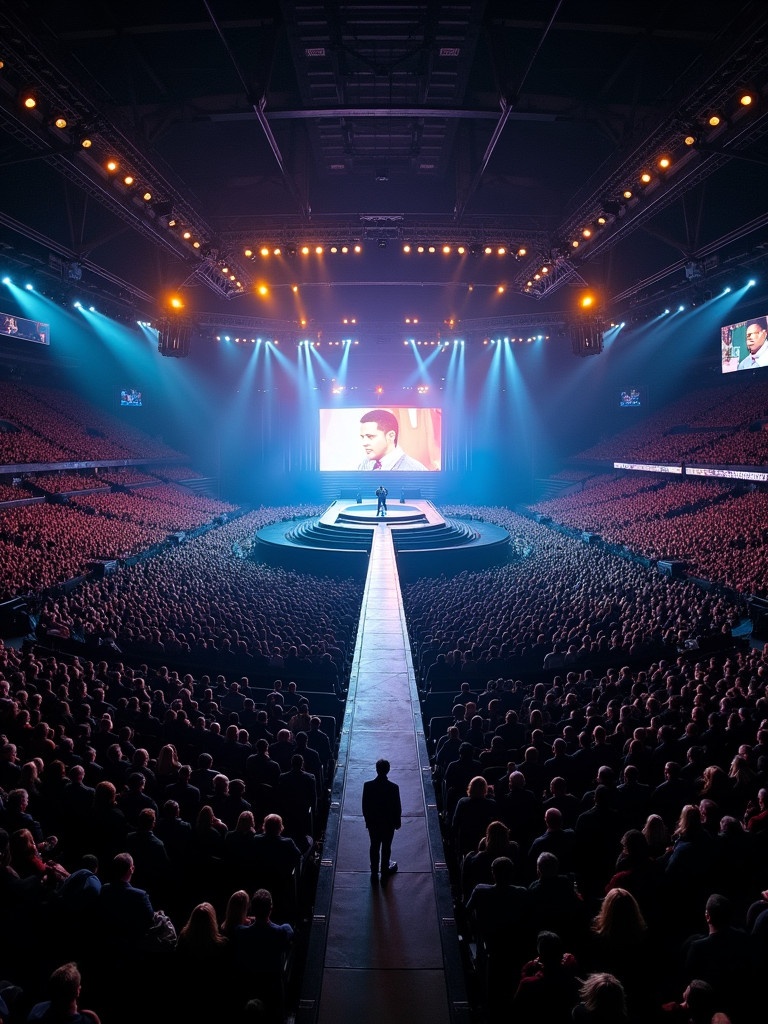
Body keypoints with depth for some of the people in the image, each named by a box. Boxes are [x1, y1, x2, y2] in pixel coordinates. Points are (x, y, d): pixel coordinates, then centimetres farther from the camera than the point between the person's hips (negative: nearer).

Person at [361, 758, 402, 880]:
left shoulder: (367, 786, -20)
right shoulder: (394, 787, -24)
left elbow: (365, 806, -8)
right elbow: (397, 808, -13)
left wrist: (367, 820, 9)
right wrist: (397, 822, 5)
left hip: (373, 823, 1)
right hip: (388, 823, -1)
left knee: (374, 847, 19)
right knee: (386, 847, 19)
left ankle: (374, 872, 33)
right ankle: (385, 870, 37)